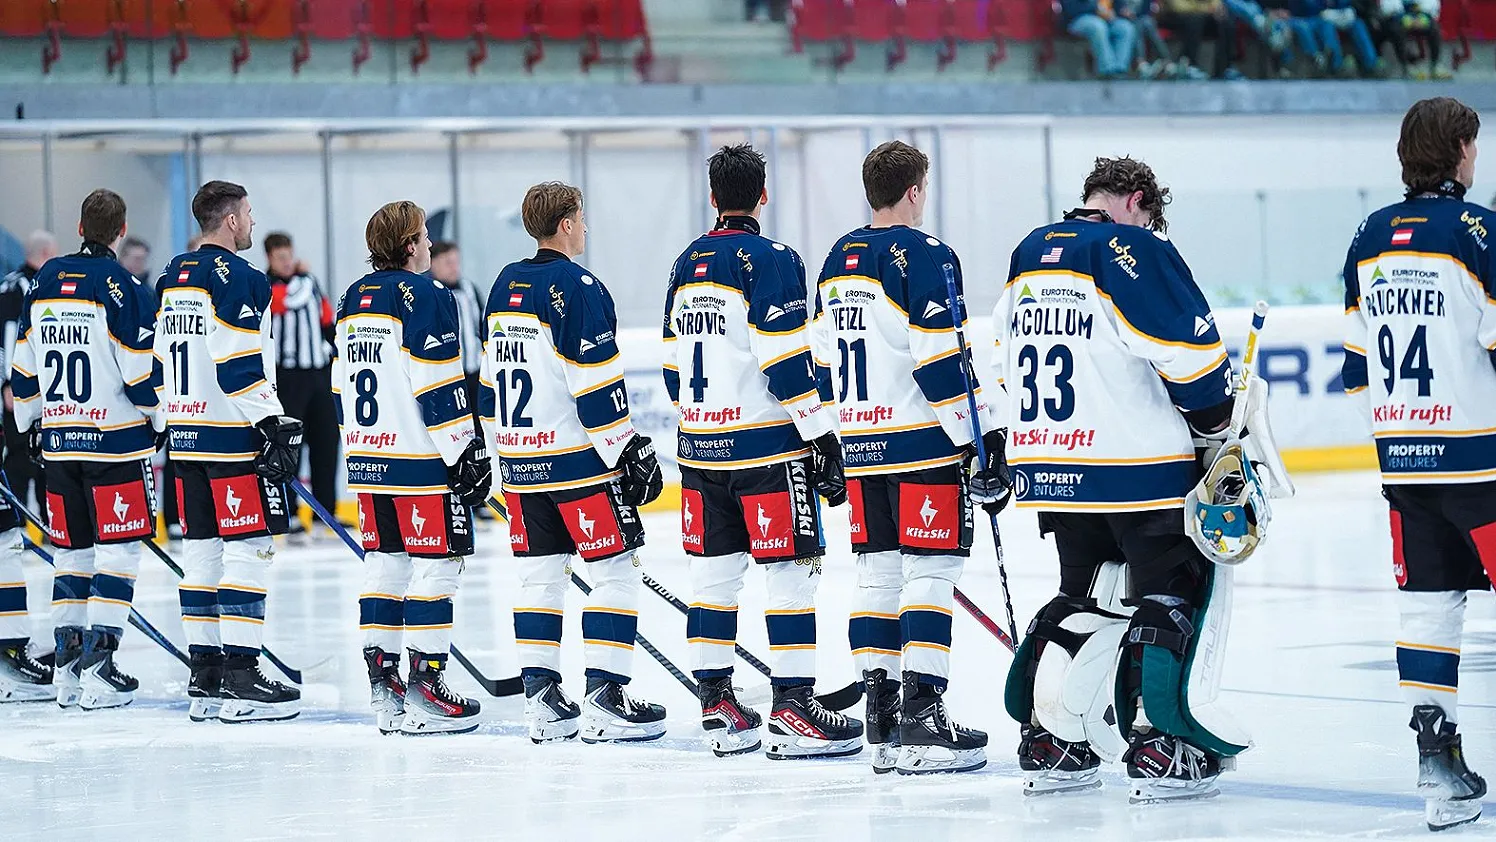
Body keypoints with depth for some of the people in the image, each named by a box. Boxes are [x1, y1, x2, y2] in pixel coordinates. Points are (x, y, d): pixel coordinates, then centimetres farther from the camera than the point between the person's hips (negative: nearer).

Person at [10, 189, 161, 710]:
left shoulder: (44, 285, 8)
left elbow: (22, 368, 14)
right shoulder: (123, 288, -11)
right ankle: (99, 667, -9)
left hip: (58, 439, 6)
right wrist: (166, 421, 3)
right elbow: (142, 372, -12)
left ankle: (67, 665, 13)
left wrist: (31, 423, 25)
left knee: (73, 550, 13)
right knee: (118, 548, -3)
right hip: (116, 439, -6)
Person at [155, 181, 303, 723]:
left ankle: (205, 677, 12)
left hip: (185, 433, 9)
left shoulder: (172, 278, 15)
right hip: (232, 435, -9)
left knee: (201, 550, 10)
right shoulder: (239, 278, -12)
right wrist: (274, 426, -18)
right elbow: (239, 367, -20)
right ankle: (240, 680, -9)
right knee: (248, 550, -6)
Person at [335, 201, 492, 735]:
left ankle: (382, 686, 12)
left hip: (367, 457, 8)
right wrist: (467, 452, -14)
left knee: (384, 564, 12)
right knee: (435, 566, -4)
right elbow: (438, 388, -17)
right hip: (420, 461, -8)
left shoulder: (352, 301, 13)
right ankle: (425, 693, -6)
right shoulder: (423, 296, -12)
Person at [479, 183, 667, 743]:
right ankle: (604, 700, -8)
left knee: (540, 573, 11)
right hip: (578, 457, -8)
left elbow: (490, 378, 18)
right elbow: (596, 383, -17)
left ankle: (541, 698, 10)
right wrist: (631, 450, -13)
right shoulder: (577, 288, -13)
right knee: (615, 570, -3)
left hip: (520, 460, 8)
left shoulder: (504, 287, 12)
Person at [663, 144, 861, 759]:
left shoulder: (687, 265, 12)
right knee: (792, 570, -5)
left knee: (714, 571, 11)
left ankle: (716, 705, 14)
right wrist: (823, 436, -14)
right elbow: (788, 361, -17)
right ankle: (791, 708, -9)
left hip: (701, 447, 8)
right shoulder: (770, 261, -11)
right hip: (765, 443, -7)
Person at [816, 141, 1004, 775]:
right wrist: (984, 436, -13)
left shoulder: (838, 260, 14)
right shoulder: (923, 254, -10)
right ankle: (921, 720, -11)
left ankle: (881, 720, 11)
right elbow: (942, 359, -17)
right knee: (931, 573, -6)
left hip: (860, 441, 8)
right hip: (921, 438, -8)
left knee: (877, 572, 10)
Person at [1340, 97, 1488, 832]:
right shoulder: (1474, 232, -13)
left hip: (1402, 458, 6)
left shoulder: (1370, 240, 8)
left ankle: (1437, 761, 5)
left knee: (1427, 601, 8)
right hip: (1477, 456, -6)